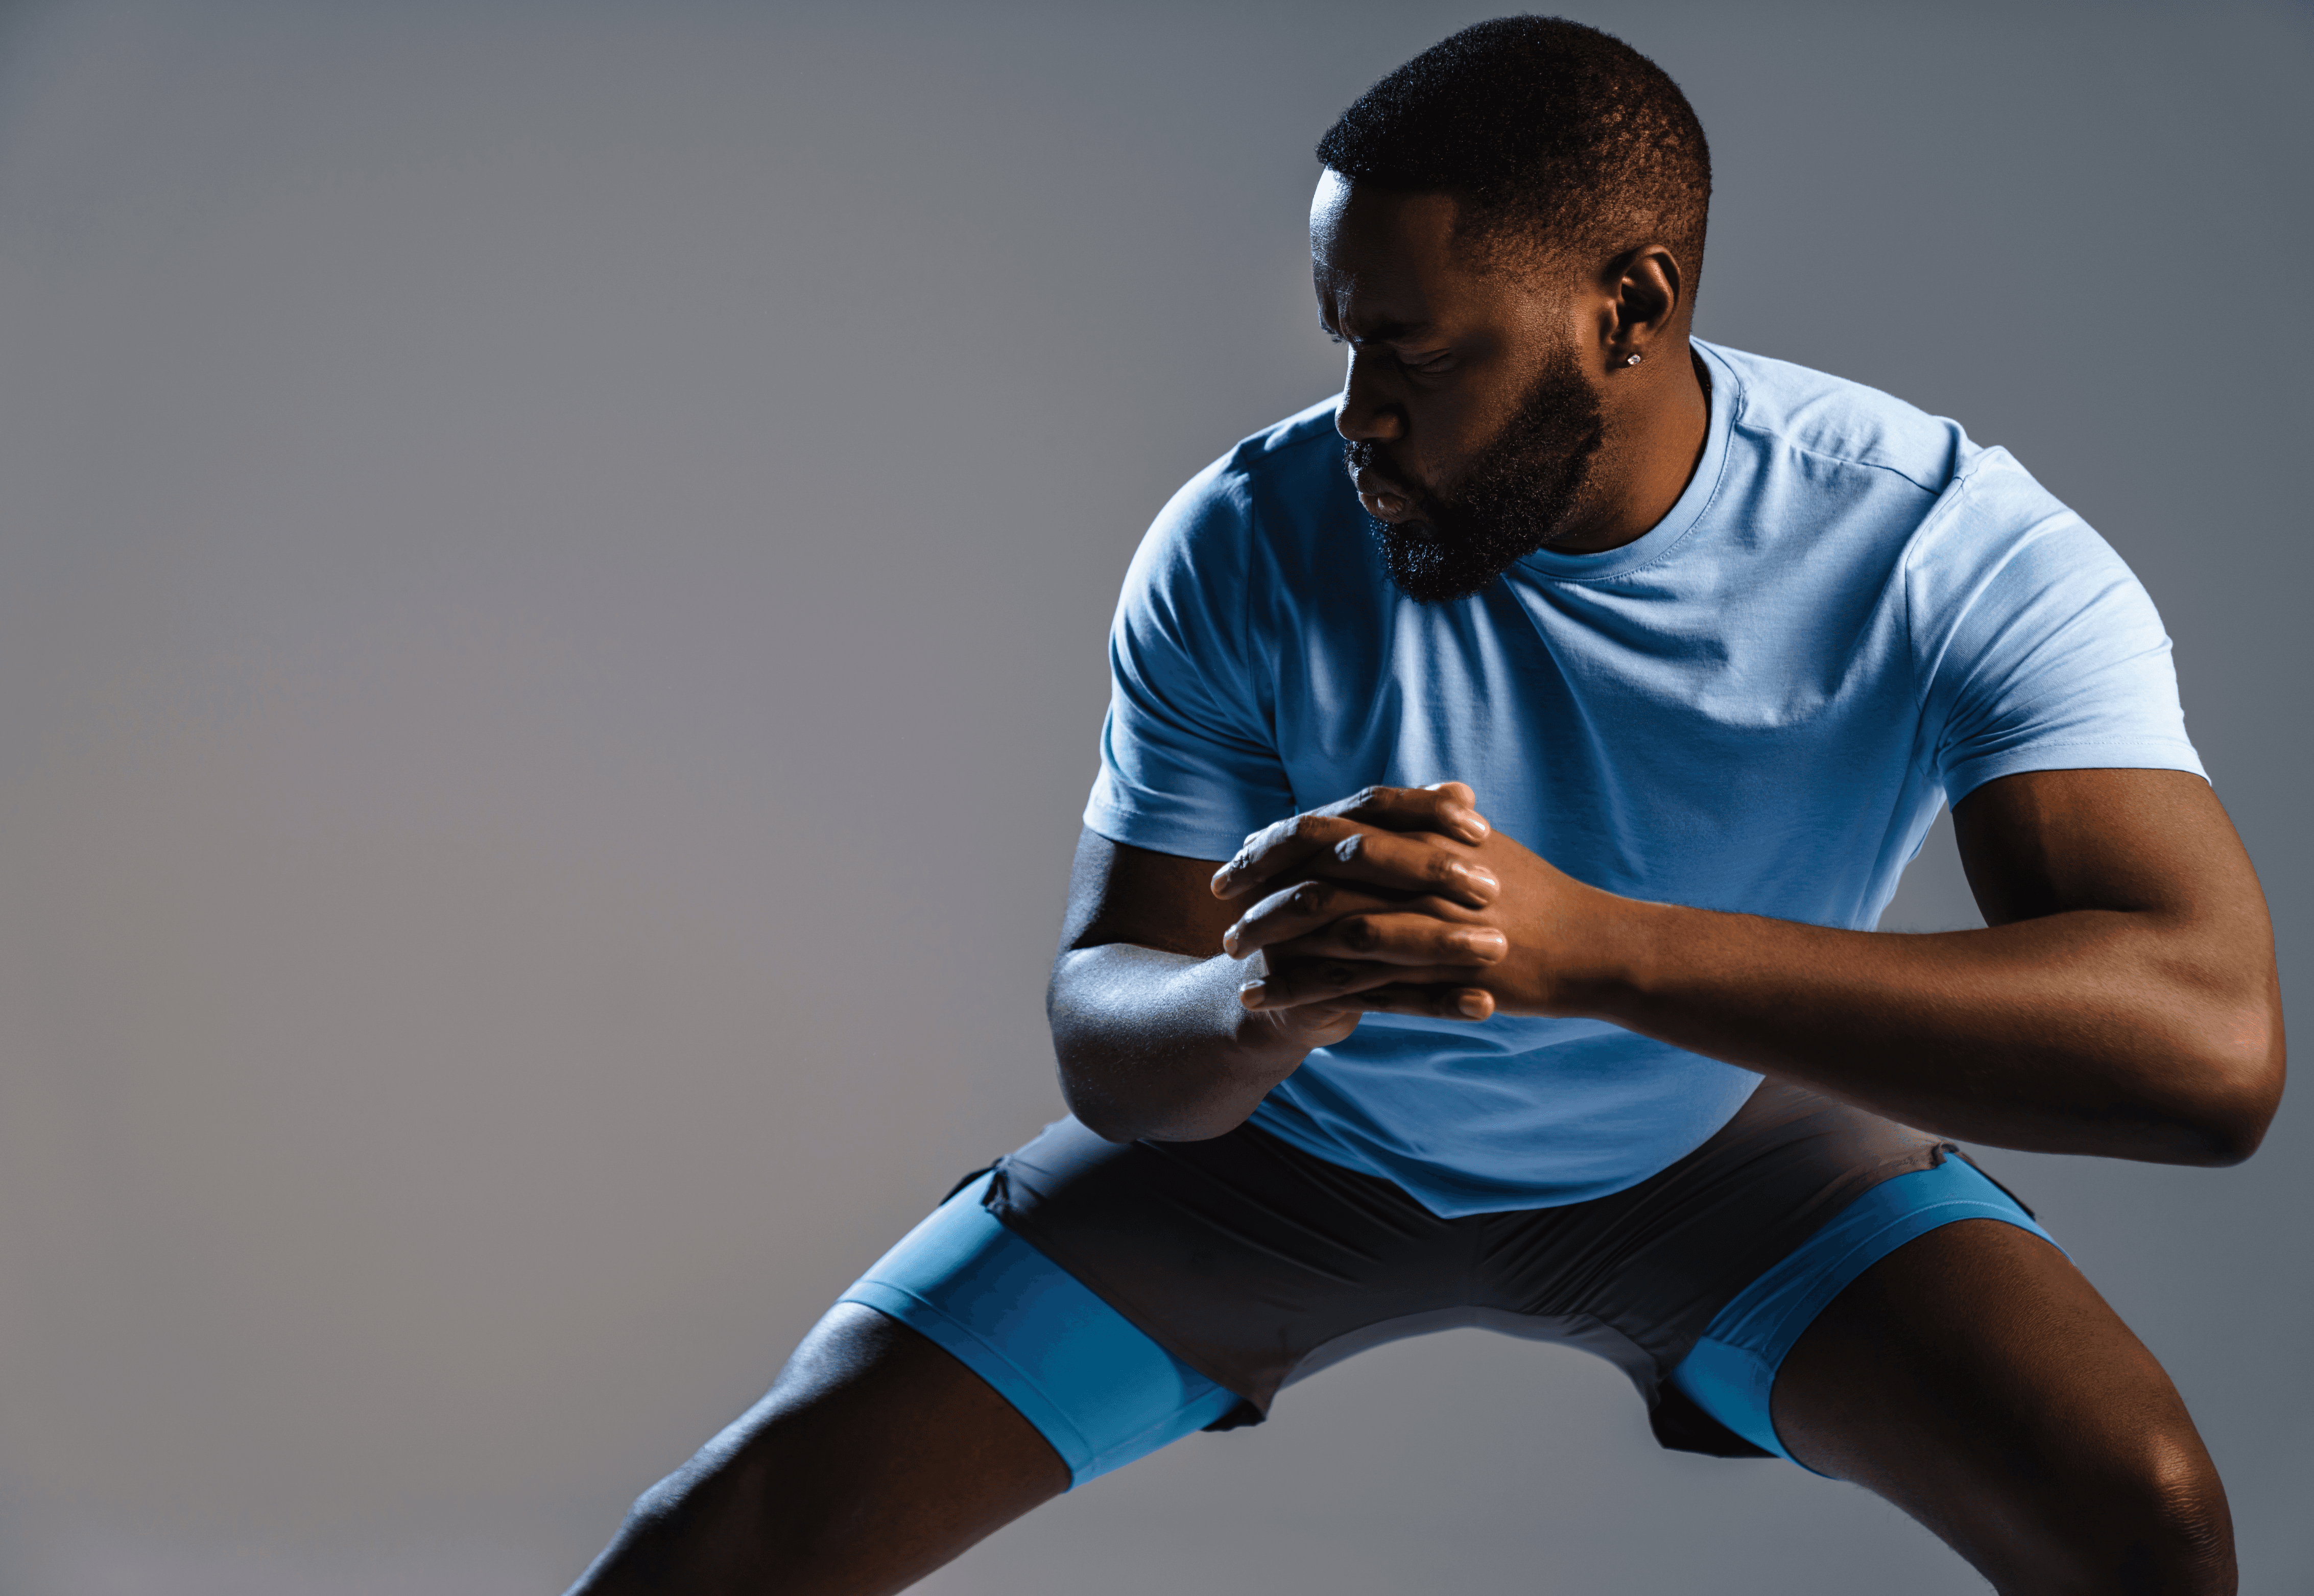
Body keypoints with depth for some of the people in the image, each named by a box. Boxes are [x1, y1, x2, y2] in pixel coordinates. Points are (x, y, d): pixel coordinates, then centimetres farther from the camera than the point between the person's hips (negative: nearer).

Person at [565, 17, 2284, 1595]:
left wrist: (1596, 943, -49)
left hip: (1719, 1131, 1)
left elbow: (2215, 1045, -39)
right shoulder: (1245, 547, -21)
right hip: (1287, 1142, 0)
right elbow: (1105, 1046, -16)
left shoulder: (1954, 554, -25)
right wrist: (1259, 1001, -42)